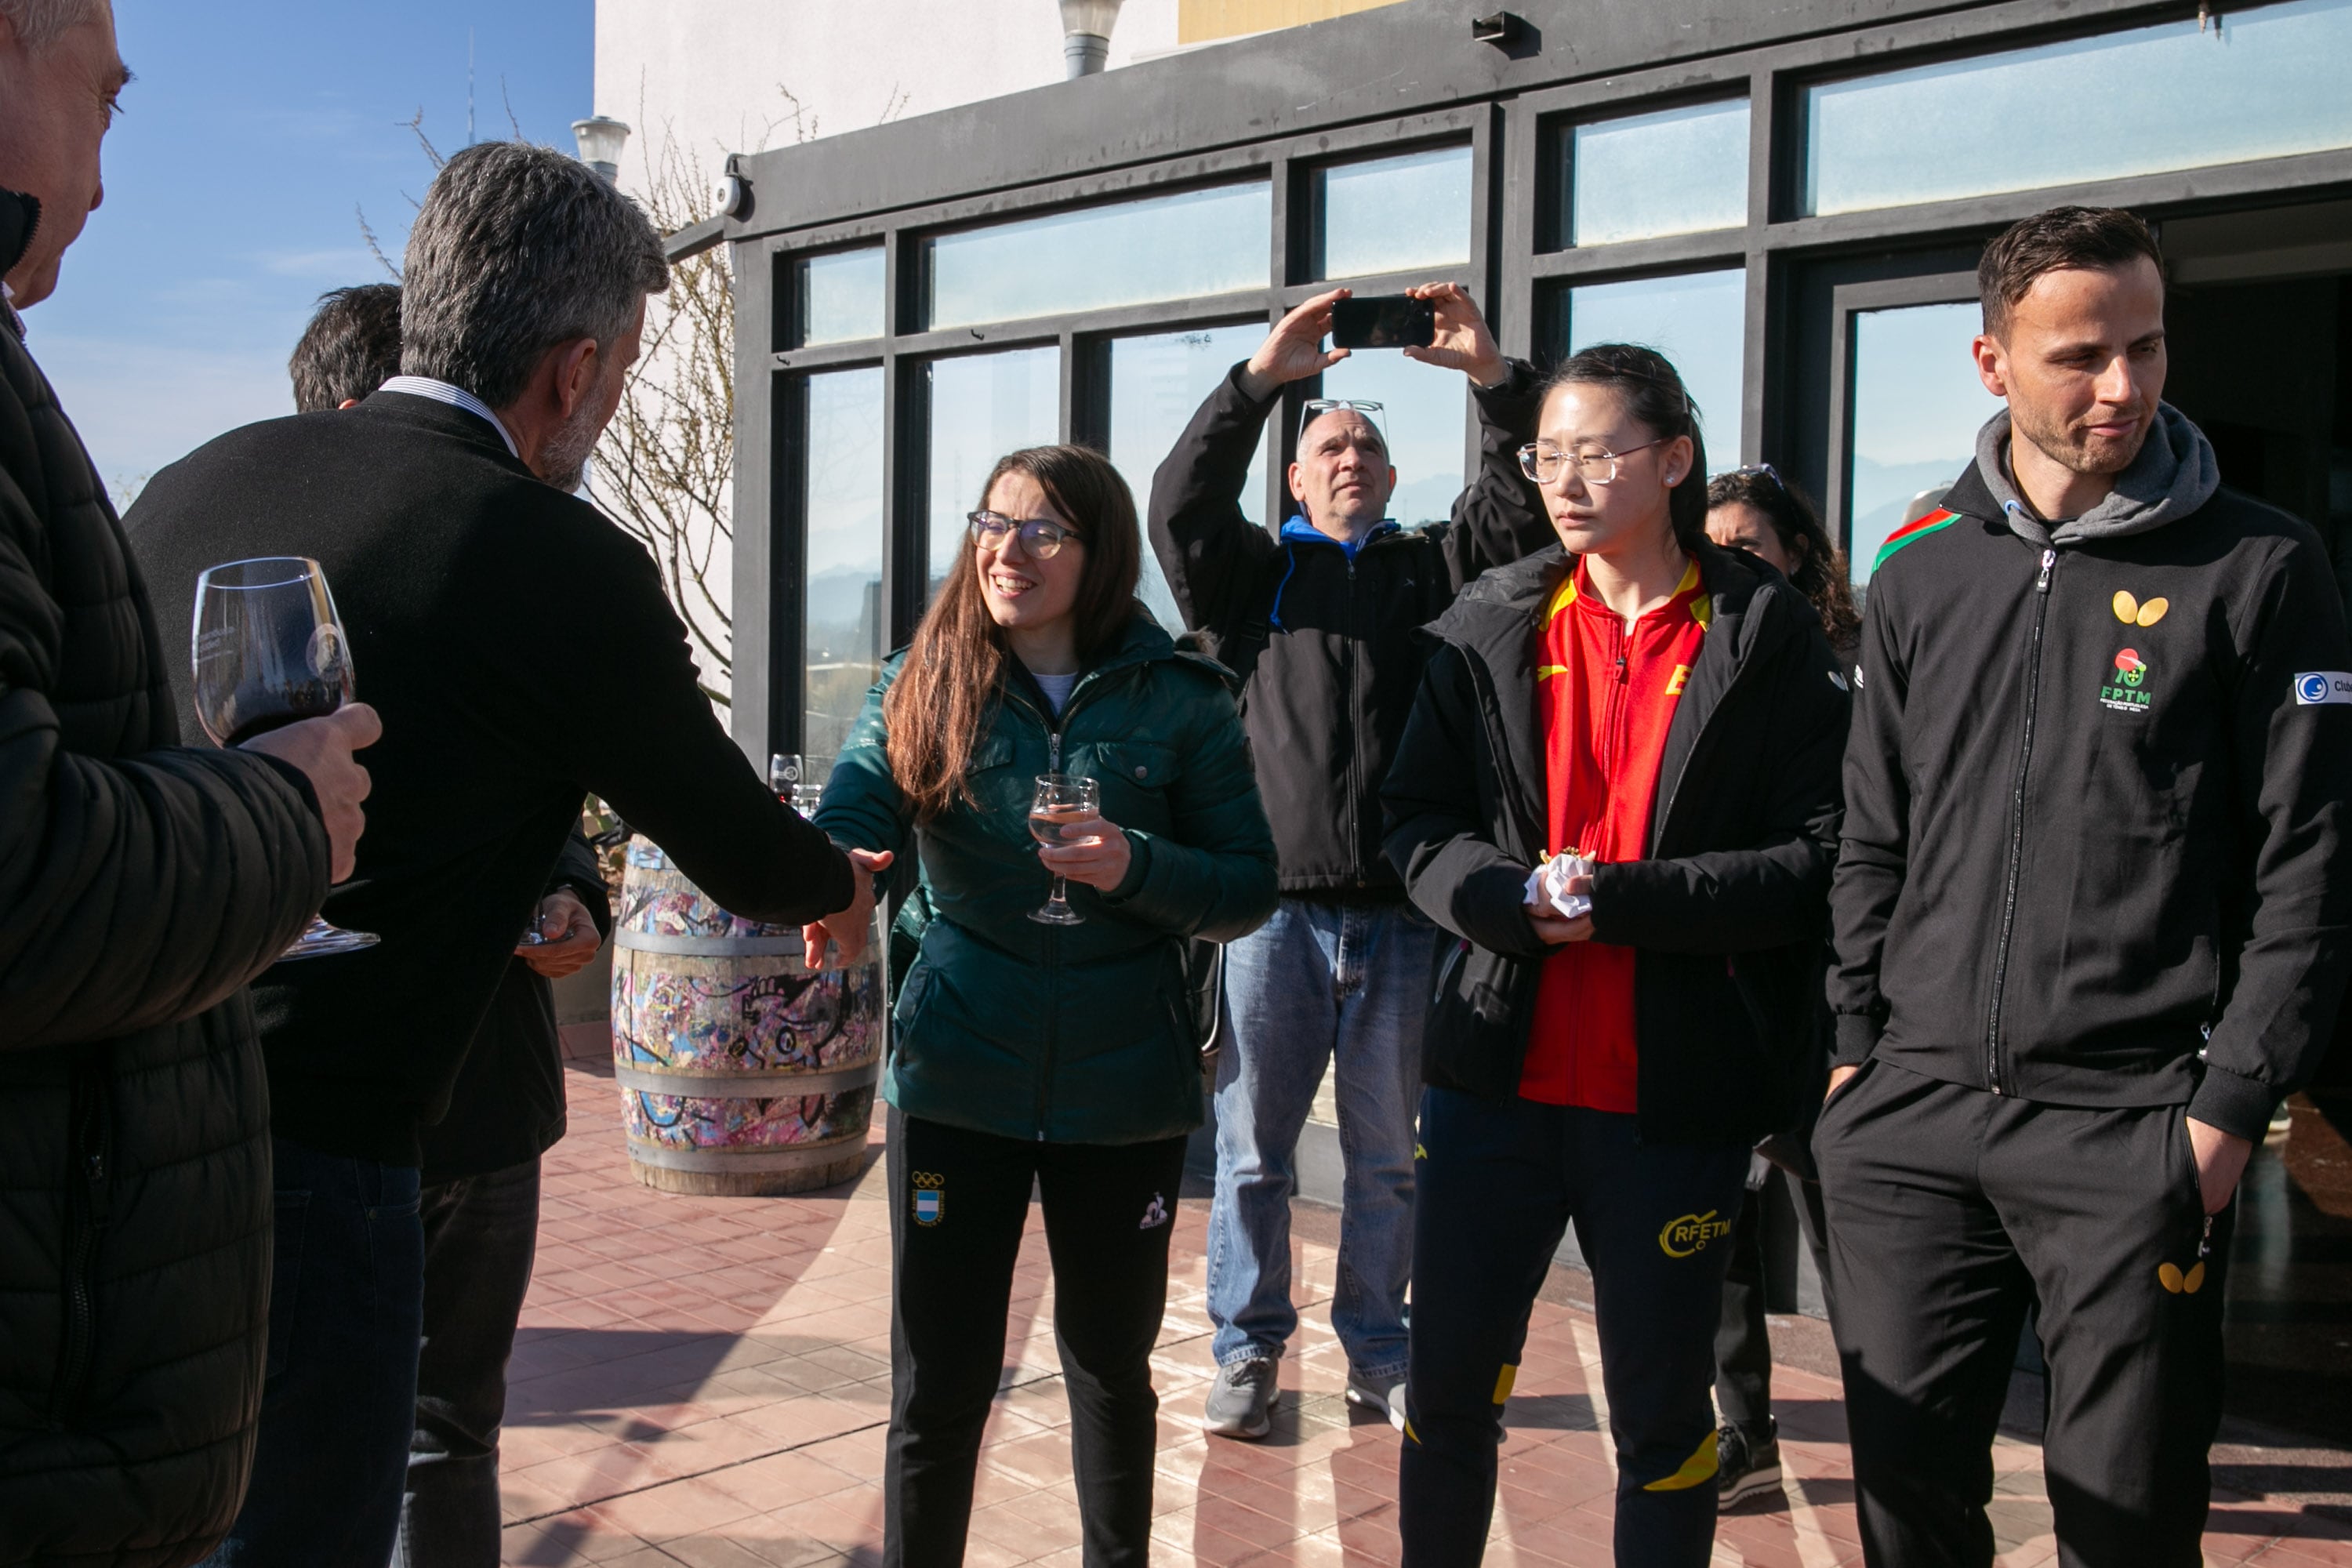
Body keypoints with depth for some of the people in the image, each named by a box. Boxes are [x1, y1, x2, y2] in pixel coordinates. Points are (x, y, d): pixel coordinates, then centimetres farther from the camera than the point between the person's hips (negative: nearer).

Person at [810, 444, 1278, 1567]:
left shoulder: (1180, 702, -2)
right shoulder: (920, 686, 0)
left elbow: (1251, 886, -2)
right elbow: (849, 821, -15)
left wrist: (1138, 869, -21)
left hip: (1124, 1086, 0)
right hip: (955, 1082, 0)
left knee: (1111, 1367, 18)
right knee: (937, 1386, 5)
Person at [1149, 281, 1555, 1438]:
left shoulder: (1433, 570, 15)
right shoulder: (1257, 573, 13)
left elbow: (1521, 506, 1)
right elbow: (1181, 505, -4)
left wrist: (1491, 371, -11)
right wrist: (1261, 376, -12)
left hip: (1401, 916, 1)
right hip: (1274, 906, -1)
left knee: (1389, 1159, 10)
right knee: (1253, 1149, 6)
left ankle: (1378, 1352, 24)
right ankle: (1249, 1348, 20)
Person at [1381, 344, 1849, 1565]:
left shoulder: (1764, 633, -3)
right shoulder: (1493, 624, 7)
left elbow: (1818, 858, -8)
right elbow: (1417, 822, 4)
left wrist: (1621, 897, -18)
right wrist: (1515, 900, -16)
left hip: (1673, 1093, -2)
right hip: (1498, 1074, 3)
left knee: (1661, 1414, 10)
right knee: (1448, 1384, 11)